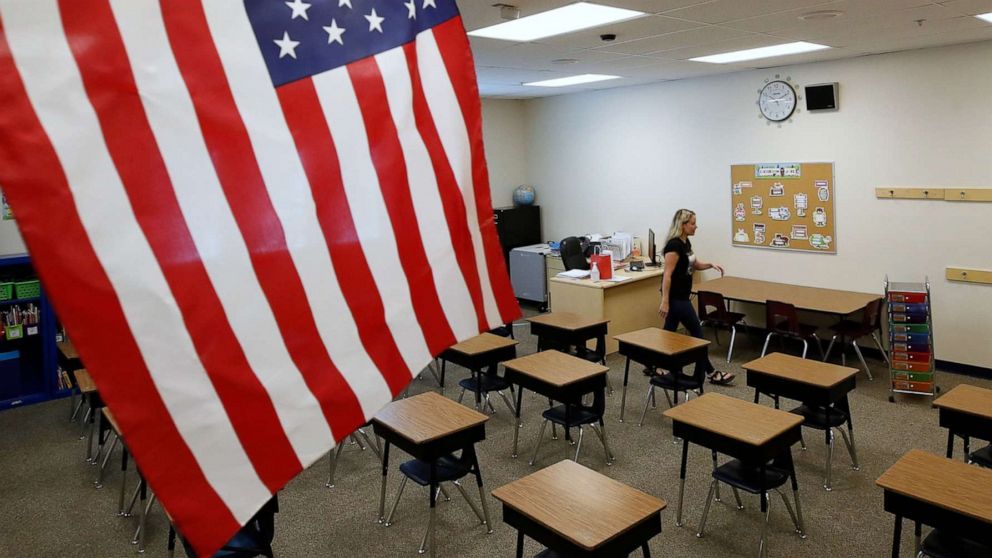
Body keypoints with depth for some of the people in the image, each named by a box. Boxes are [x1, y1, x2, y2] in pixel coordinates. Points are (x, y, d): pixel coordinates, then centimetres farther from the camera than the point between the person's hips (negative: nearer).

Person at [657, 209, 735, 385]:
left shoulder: (685, 242, 10)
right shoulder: (674, 245, -20)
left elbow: (694, 264, 21)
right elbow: (667, 275, -22)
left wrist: (711, 264, 2)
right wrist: (664, 302, -23)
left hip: (681, 296, 10)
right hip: (676, 298, -10)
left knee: (669, 331, 13)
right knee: (697, 332, -2)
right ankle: (710, 373, 9)